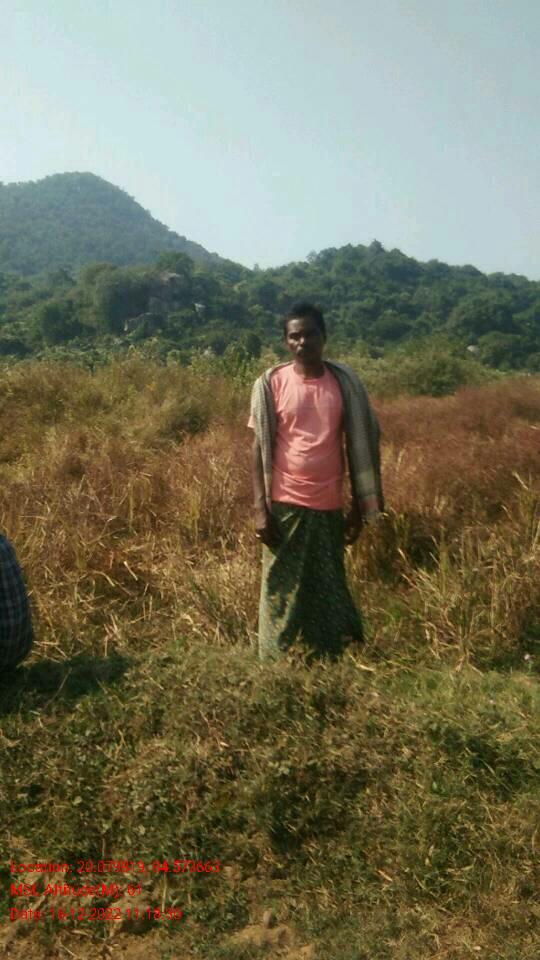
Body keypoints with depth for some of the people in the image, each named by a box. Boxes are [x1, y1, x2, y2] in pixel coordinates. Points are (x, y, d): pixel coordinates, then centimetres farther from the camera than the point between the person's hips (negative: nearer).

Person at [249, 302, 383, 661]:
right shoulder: (271, 383, -3)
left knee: (328, 591, 10)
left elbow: (358, 444, 7)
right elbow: (259, 448, -2)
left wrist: (358, 507, 6)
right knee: (281, 591, 5)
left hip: (329, 506, 2)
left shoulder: (345, 381, 3)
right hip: (286, 505, -2)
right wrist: (261, 508, -9)